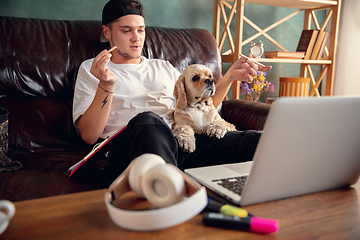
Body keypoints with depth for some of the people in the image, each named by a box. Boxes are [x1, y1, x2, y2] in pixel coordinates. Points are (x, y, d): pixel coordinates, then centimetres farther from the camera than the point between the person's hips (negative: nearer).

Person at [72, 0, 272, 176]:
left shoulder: (163, 67, 29)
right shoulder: (91, 69, 18)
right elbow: (89, 136, 4)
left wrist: (230, 76, 10)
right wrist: (106, 85, -11)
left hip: (182, 142, 4)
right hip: (132, 147, -3)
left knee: (258, 141, -22)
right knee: (147, 120, -42)